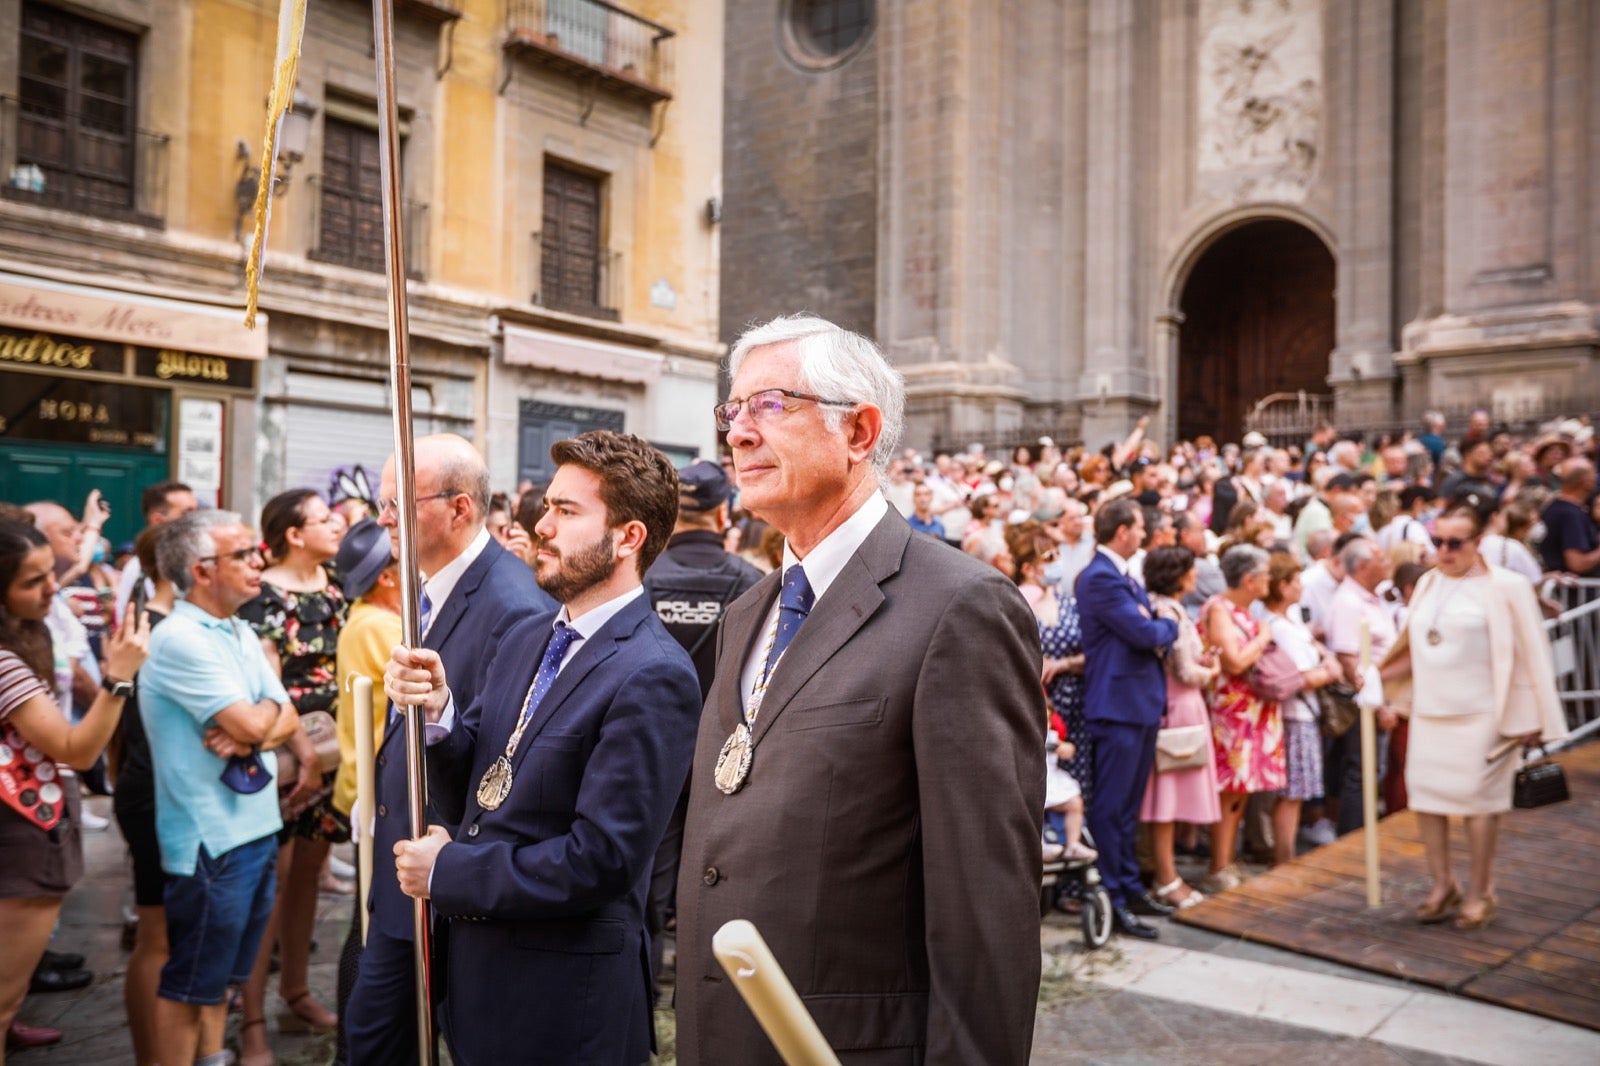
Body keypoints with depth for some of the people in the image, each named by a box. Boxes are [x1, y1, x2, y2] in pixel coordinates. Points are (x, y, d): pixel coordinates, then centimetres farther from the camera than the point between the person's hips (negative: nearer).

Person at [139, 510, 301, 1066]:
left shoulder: (241, 632, 9)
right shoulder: (181, 639, -18)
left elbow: (288, 720, 6)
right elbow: (253, 724, -23)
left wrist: (248, 737, -14)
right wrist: (269, 706, -2)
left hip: (257, 828, 8)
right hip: (212, 839, -8)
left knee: (221, 975, 21)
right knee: (188, 984, 7)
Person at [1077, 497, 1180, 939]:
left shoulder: (1127, 578, 17)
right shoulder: (1099, 578, -16)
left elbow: (1154, 631, 16)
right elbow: (1144, 633, -21)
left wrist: (1157, 627, -6)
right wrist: (1168, 626, -1)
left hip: (1144, 702, 10)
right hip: (1118, 704, -10)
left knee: (1129, 805, 17)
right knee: (1110, 807, -3)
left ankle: (1130, 887, 28)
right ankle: (1111, 900, 4)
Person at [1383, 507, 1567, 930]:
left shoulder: (1504, 587, -8)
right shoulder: (1428, 583, 9)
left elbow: (1531, 653, -6)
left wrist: (1531, 718, -8)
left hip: (1479, 715, -5)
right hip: (1429, 712, 5)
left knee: (1478, 798, 1)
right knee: (1425, 794, 6)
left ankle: (1479, 892, 16)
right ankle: (1442, 885, 20)